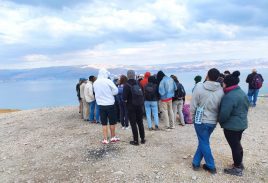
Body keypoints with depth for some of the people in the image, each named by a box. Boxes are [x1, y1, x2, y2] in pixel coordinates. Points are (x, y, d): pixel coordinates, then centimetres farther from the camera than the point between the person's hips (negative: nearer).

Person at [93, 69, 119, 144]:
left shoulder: (95, 83, 0)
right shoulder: (108, 81, -13)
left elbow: (95, 92, 12)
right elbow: (116, 91, -7)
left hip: (101, 105, 4)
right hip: (110, 104, -3)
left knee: (104, 123, 10)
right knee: (112, 122, 12)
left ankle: (105, 139, 12)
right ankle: (113, 137, 23)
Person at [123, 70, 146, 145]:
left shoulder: (126, 85, -14)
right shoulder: (138, 83, -1)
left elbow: (124, 98, -15)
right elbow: (142, 93, 1)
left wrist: (125, 99, 5)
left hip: (131, 107, -4)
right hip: (140, 105, 5)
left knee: (133, 124, 5)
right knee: (140, 123, 16)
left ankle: (136, 140, 9)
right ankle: (142, 139, 23)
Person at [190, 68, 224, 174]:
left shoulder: (199, 87, -17)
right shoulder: (220, 90, -5)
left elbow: (193, 105, -11)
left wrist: (193, 116, 5)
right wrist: (216, 118, 16)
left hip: (201, 120, -4)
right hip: (213, 121, 4)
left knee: (204, 143, 10)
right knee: (203, 141, 18)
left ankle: (211, 167, 20)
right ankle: (196, 162, 26)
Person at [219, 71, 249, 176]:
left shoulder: (229, 97, -27)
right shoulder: (242, 92, 4)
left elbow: (224, 114, -26)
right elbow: (246, 107, 16)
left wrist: (220, 121, -5)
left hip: (231, 126, -9)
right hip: (241, 123, 9)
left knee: (234, 146, 5)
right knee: (237, 144, 23)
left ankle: (237, 169, 20)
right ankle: (239, 164, 39)